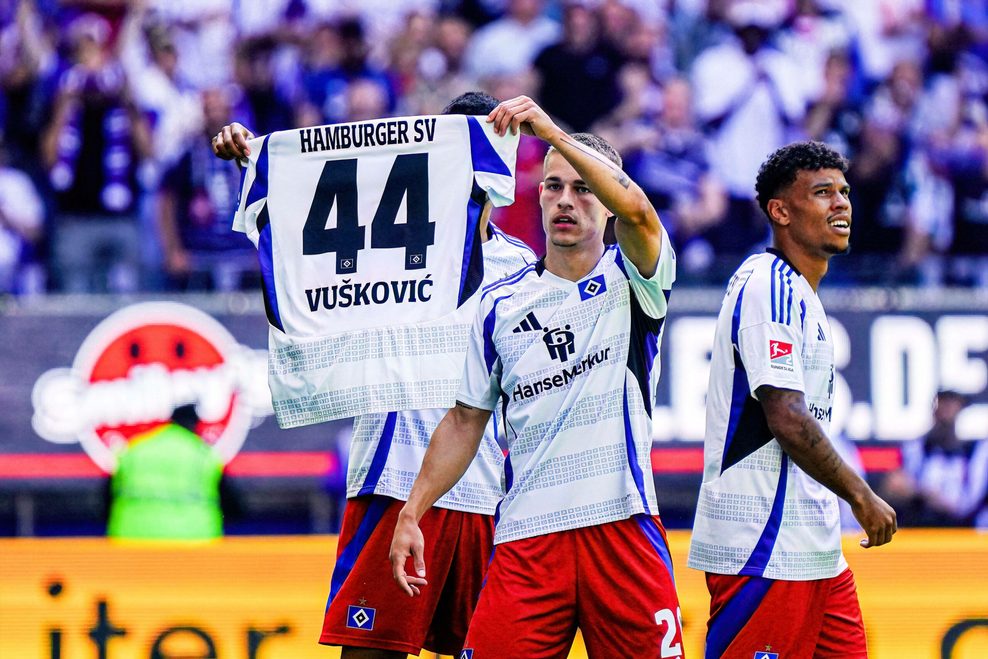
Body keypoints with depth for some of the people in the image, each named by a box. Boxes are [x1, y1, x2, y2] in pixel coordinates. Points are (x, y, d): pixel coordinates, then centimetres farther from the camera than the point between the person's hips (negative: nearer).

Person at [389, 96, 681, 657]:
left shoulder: (632, 278, 3)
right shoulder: (501, 304, 13)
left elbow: (636, 210, -20)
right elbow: (466, 421, 18)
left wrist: (553, 133, -30)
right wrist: (412, 514, 10)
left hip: (622, 524, -2)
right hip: (526, 539, 2)